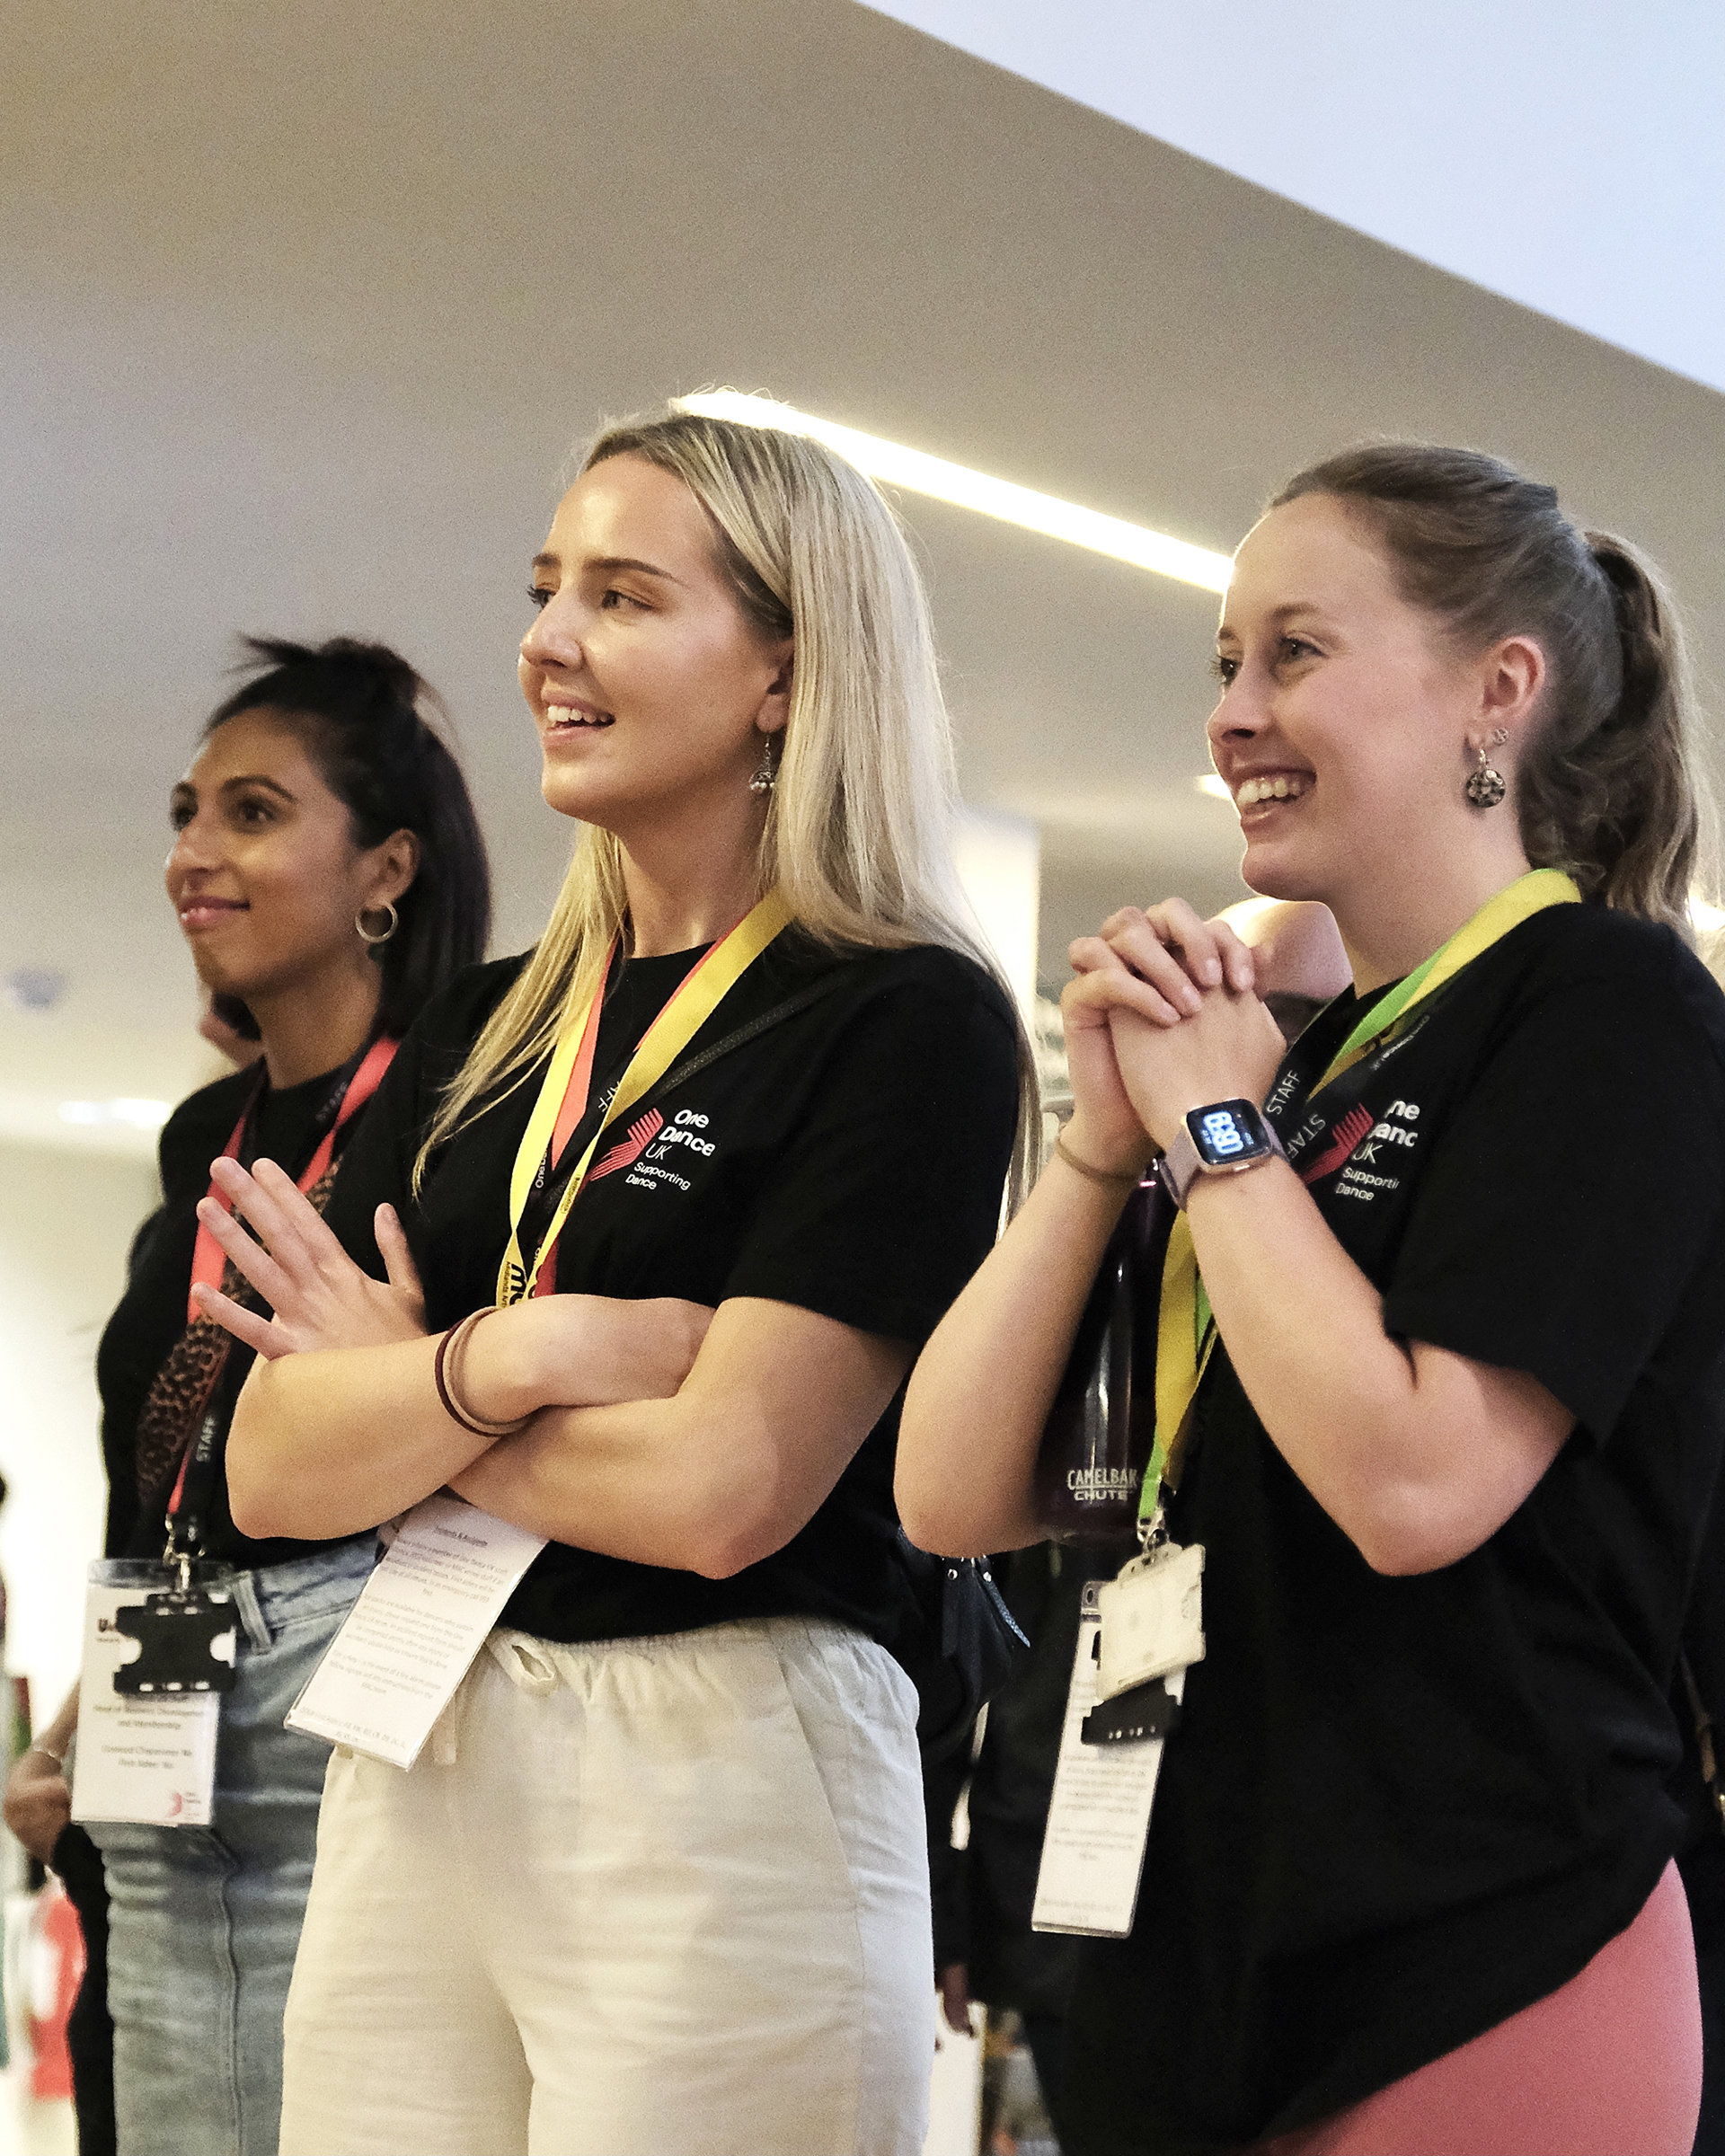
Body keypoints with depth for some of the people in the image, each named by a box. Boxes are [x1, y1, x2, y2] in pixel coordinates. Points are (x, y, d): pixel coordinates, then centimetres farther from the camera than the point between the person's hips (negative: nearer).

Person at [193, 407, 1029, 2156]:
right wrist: (496, 1363, -15)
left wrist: (393, 1402, -2)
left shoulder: (910, 1020, -7)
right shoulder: (485, 1031, 13)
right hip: (408, 1777, 6)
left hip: (724, 1793, -6)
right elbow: (269, 1472, 4)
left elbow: (723, 1486, -17)